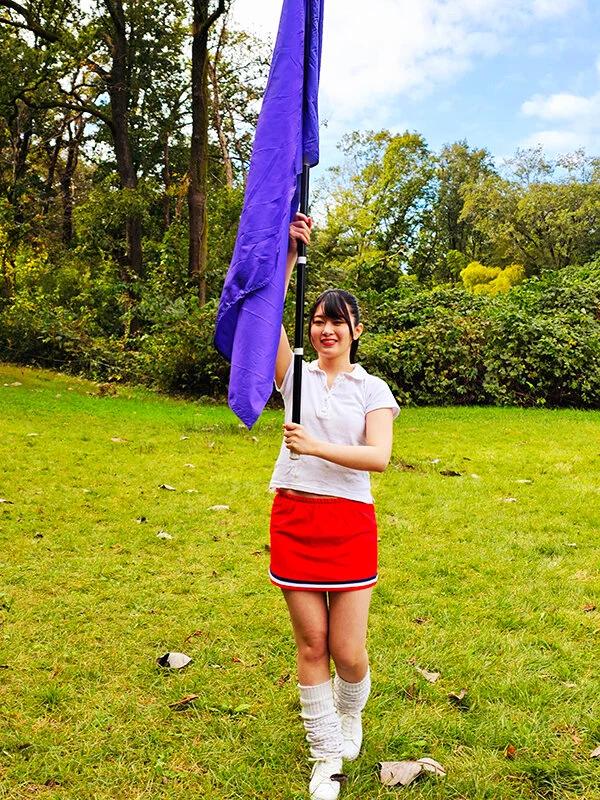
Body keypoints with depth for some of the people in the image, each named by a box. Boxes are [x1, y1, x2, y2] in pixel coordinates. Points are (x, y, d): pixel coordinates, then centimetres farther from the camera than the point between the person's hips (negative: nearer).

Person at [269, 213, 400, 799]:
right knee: (311, 645, 7)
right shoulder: (296, 376, 7)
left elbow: (379, 457, -12)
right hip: (293, 518, 1)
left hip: (350, 523, -1)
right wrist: (290, 251, -14)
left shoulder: (372, 390, 3)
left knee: (348, 651, 2)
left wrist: (316, 447, -23)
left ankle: (349, 714, 38)